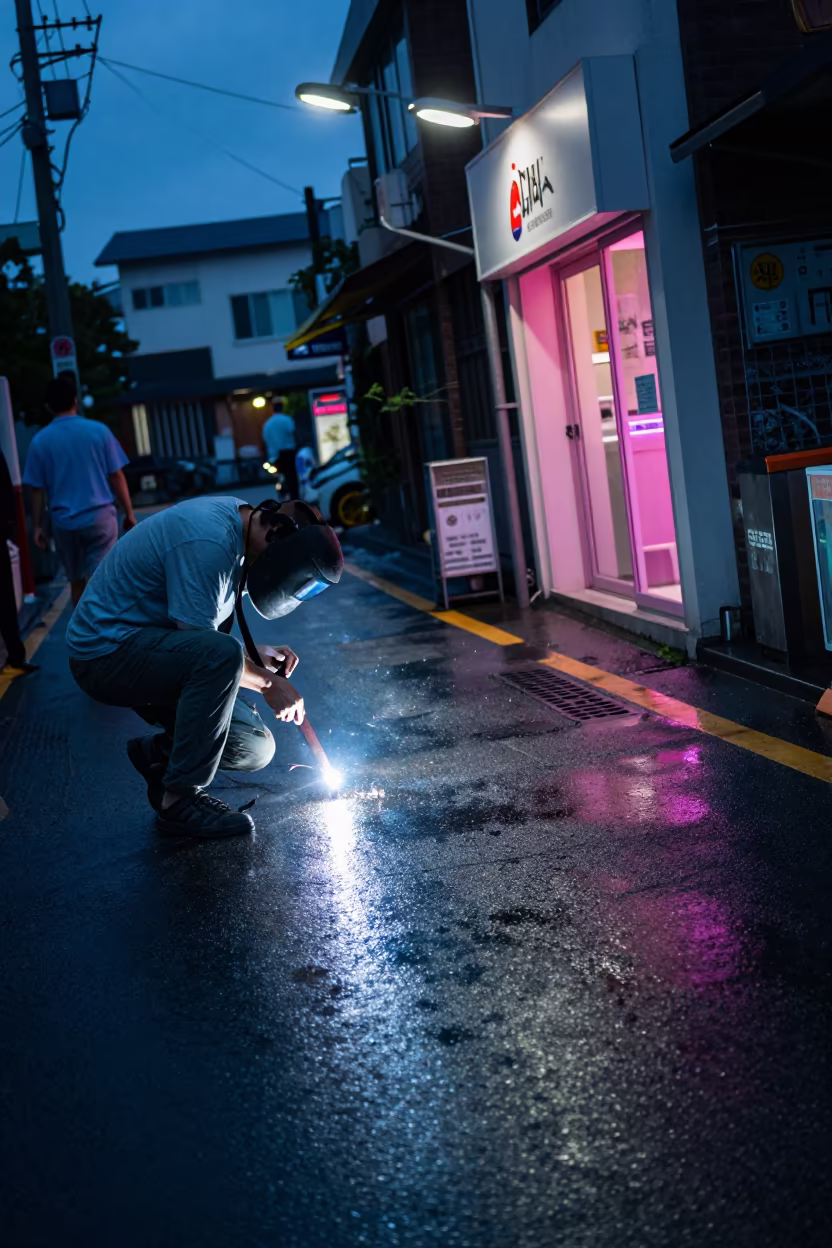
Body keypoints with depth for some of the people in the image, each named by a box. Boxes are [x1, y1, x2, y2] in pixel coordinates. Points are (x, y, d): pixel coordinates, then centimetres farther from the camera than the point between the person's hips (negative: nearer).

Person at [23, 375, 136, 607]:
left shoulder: (40, 441, -1)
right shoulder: (98, 430, -3)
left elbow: (37, 490, 1)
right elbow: (116, 477, -1)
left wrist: (38, 526, 11)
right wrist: (129, 513, 8)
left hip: (64, 522, 2)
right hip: (100, 516, -1)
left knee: (76, 582, 15)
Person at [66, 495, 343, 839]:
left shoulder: (236, 516, 4)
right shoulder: (208, 544, -26)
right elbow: (202, 645, -23)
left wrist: (256, 656, -1)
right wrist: (267, 683, -13)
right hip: (107, 652, -9)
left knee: (255, 749, -4)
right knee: (221, 654, -35)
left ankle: (157, 753, 19)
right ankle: (179, 801, -23)